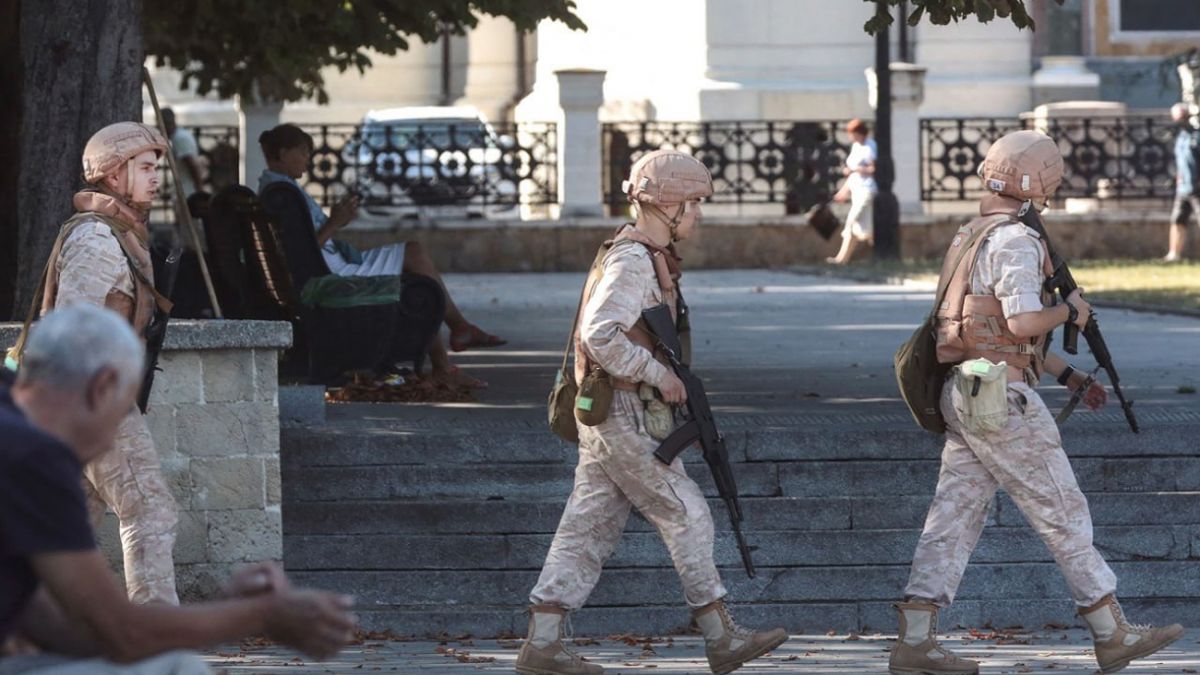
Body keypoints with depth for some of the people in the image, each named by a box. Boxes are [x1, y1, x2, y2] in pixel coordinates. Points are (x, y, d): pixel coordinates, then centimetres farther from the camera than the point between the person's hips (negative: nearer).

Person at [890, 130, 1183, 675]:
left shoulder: (970, 237, 19)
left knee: (954, 517, 6)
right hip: (1000, 396, -9)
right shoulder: (1015, 240, -13)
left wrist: (1068, 375, 25)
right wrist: (1070, 311, -4)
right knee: (1064, 513, -1)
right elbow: (1024, 322, -24)